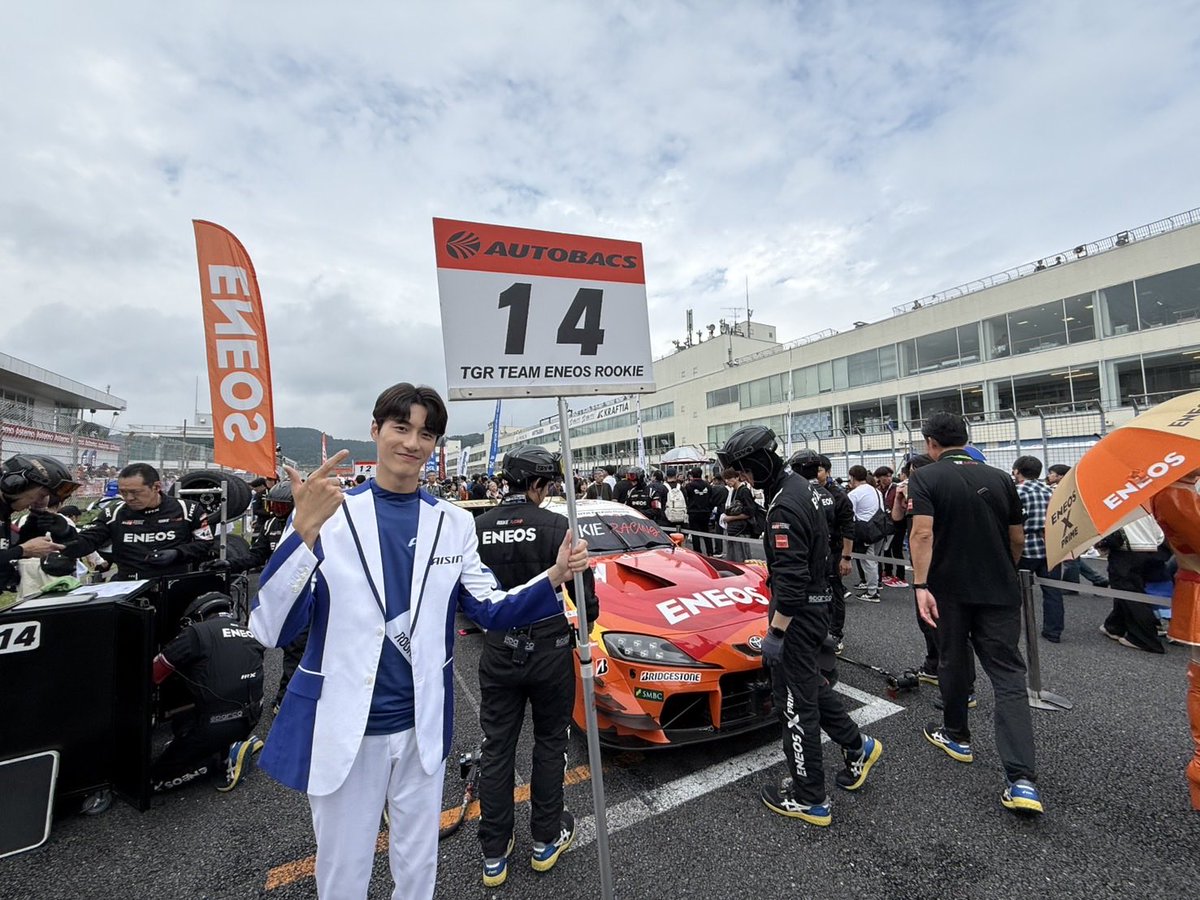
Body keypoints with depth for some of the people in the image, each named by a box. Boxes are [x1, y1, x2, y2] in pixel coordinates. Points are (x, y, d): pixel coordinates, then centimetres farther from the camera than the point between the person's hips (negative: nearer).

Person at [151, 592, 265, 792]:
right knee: (180, 724, 31)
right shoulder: (250, 633, 8)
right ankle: (242, 739, 10)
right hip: (250, 717, 6)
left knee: (156, 778, 12)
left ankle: (229, 753, -3)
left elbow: (155, 672, 0)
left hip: (217, 724, -6)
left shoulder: (197, 632, -7)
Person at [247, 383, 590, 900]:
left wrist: (554, 578, -17)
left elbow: (490, 611, -1)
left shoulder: (454, 523, -3)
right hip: (341, 727, -2)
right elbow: (271, 631, -18)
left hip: (423, 724, 3)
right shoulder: (327, 515, -12)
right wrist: (304, 532, -32)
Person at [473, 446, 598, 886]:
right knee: (549, 743, 19)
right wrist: (586, 628, 7)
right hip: (549, 651, -2)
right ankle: (546, 841, 35)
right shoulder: (555, 526, -17)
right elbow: (585, 592, -13)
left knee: (497, 749, 17)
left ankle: (493, 855, 31)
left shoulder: (478, 528, -6)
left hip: (498, 653, 3)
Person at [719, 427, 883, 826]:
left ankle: (809, 799, 20)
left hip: (799, 614, -10)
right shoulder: (799, 486, 6)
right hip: (816, 604, 10)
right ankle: (857, 747, 40)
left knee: (796, 702, 4)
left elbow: (791, 579, -28)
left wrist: (775, 632, -23)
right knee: (809, 683, 26)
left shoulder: (784, 507, -26)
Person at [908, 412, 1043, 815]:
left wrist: (921, 585, -20)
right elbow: (1017, 538, 9)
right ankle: (1022, 780, -4)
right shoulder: (1000, 478, 5)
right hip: (999, 591, 3)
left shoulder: (925, 477, -8)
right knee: (1008, 676, 3)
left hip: (950, 589, -2)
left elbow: (923, 533, -20)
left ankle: (955, 735, 36)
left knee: (953, 662, 16)